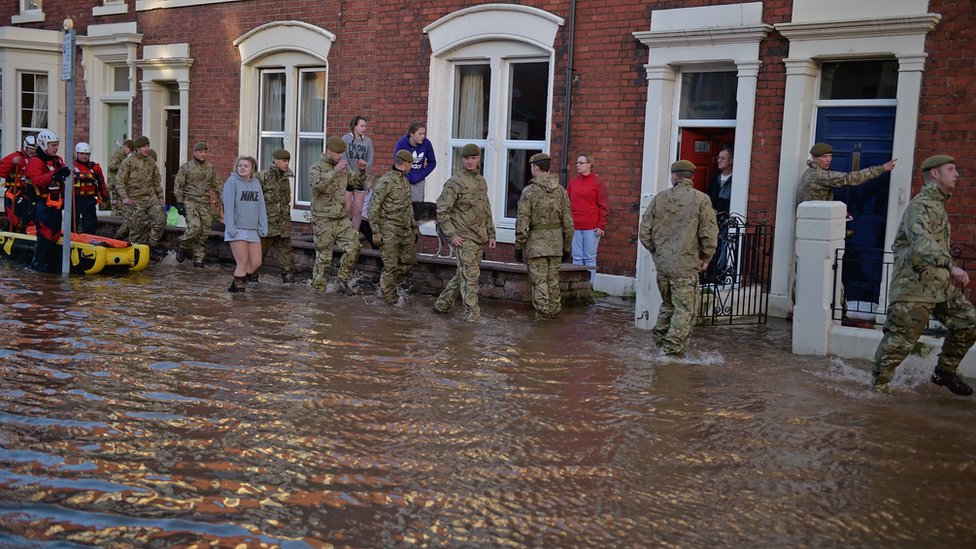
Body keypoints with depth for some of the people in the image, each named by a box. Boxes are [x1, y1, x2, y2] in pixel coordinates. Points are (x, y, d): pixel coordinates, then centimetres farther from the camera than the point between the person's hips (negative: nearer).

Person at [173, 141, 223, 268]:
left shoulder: (212, 168, 10)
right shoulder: (186, 167, 0)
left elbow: (217, 187, 14)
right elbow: (178, 186, 0)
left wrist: (224, 201, 6)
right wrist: (180, 203, -7)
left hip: (205, 204, 4)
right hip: (190, 202, -4)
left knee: (204, 233, 1)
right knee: (195, 227, -21)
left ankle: (198, 259, 10)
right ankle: (182, 246, 5)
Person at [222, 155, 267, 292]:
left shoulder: (256, 183, 10)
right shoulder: (232, 181, -6)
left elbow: (261, 206, 10)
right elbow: (228, 206, -11)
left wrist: (263, 226, 3)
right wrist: (231, 227, -17)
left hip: (253, 230, 6)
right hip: (237, 229, -6)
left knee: (256, 263, 7)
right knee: (242, 263, -6)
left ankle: (237, 285, 25)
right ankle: (238, 288, 10)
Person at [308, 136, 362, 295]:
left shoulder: (343, 169, 11)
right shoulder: (316, 168, -7)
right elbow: (319, 184, -29)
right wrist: (335, 170, -28)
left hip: (342, 218, 6)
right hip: (323, 220, -6)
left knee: (354, 246, -5)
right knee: (323, 256, 0)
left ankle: (343, 280, 11)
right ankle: (318, 288, 13)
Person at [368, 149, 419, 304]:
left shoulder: (404, 180, 13)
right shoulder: (386, 182, -15)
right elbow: (373, 208, -15)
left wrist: (414, 226, 21)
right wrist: (375, 232, -17)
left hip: (405, 230, 8)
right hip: (389, 231, -8)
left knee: (409, 260, 11)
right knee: (391, 265, -3)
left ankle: (388, 283, 28)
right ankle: (389, 297, 10)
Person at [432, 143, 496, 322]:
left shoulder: (482, 182, 15)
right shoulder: (455, 182, -8)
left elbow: (486, 211, 23)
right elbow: (442, 211, -10)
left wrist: (491, 234, 17)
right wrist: (451, 235, -14)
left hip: (479, 238, 8)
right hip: (463, 237, -7)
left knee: (463, 274, 13)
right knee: (470, 275, -9)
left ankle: (442, 304, 26)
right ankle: (472, 315, -6)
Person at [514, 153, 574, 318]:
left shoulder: (529, 191, -9)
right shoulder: (561, 190, 3)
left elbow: (522, 222, -11)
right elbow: (568, 222, 4)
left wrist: (519, 246, -3)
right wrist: (567, 247, 13)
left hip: (536, 242, -4)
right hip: (556, 242, 4)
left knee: (539, 280, 3)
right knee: (553, 280, 14)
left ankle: (543, 312, 2)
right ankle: (554, 311, 23)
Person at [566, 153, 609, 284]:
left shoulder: (598, 182, -1)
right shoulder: (572, 182, 11)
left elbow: (603, 206, -2)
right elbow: (567, 204, 14)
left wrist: (601, 226, -9)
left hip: (591, 228, -4)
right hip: (575, 228, 4)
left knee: (590, 258, 1)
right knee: (577, 258, 6)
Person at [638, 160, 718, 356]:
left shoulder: (659, 198, 2)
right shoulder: (701, 199, -7)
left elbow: (645, 231, 4)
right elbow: (709, 234, -10)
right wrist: (705, 258, 5)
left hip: (662, 263, 4)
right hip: (686, 265, -4)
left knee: (667, 303, 23)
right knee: (684, 309, 4)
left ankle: (659, 336, 32)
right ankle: (674, 346, 3)